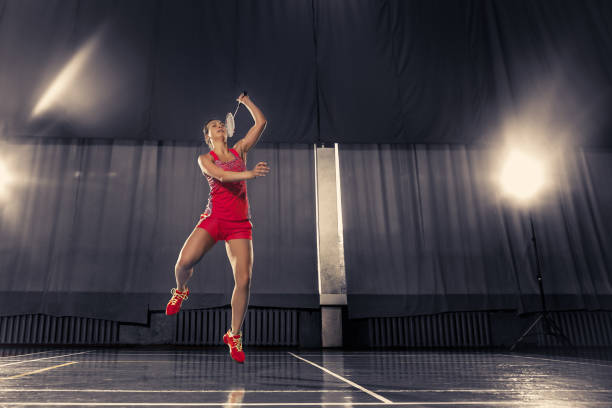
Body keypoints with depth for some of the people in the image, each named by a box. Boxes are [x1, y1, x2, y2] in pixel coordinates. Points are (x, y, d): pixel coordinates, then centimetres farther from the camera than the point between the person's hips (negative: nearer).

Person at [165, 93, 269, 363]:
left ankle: (234, 335, 8)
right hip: (214, 218, -1)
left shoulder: (239, 150, 15)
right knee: (184, 261, -21)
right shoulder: (204, 159, 8)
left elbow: (261, 122, 11)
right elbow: (221, 175, -14)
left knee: (244, 280, -10)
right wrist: (250, 174, -28)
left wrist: (245, 100, 23)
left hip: (240, 223, 1)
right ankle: (181, 291, 17)